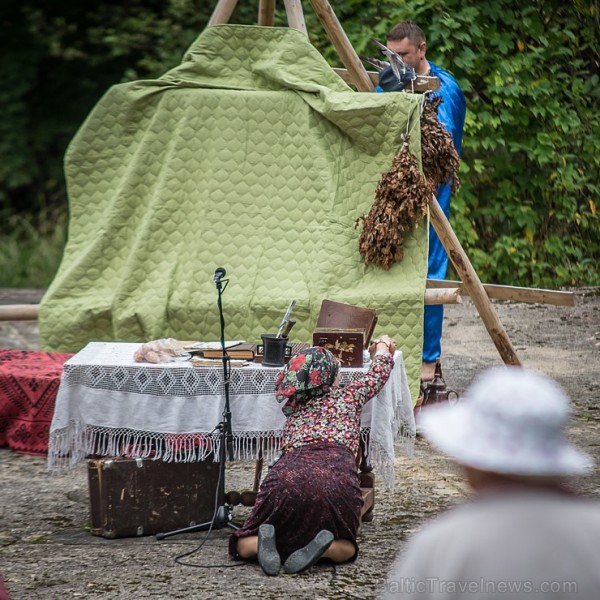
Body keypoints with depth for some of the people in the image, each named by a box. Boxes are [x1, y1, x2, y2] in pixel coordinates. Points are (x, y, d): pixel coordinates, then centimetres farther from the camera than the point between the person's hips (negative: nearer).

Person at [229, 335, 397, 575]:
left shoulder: (293, 409, 29)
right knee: (345, 549, 23)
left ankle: (264, 542, -17)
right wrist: (383, 345, 63)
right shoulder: (348, 395, 23)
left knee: (244, 546, 18)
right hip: (337, 479, -1)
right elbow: (380, 370, 41)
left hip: (287, 476, 2)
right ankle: (323, 546, -11)